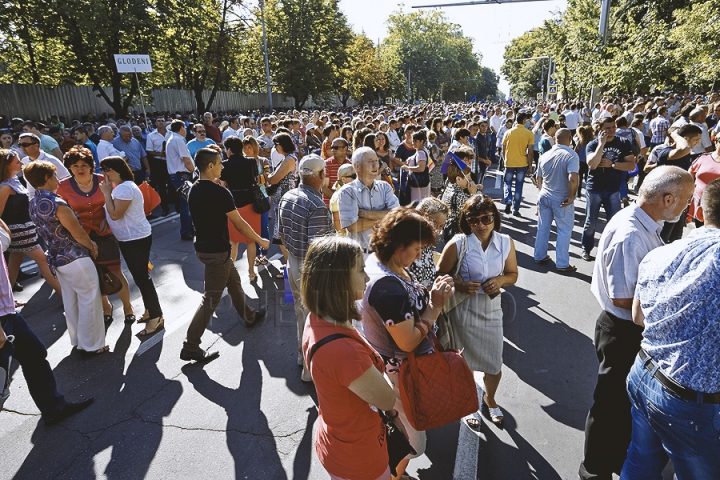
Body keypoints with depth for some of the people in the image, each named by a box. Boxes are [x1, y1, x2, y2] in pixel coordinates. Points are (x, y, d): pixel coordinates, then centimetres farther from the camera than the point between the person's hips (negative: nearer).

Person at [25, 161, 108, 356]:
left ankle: (77, 340, 32)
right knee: (89, 300, 4)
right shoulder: (57, 204, -23)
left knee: (71, 301, 19)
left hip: (57, 259, 8)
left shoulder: (34, 204, 4)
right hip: (76, 259, -8)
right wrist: (92, 247, 2)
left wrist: (88, 243, 12)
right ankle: (91, 345, 13)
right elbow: (79, 234, -17)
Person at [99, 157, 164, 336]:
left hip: (137, 239, -11)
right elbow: (111, 212, 17)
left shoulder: (126, 188, -21)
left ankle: (156, 317, 2)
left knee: (141, 277, -6)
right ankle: (149, 310, 29)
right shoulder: (118, 187, 12)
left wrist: (107, 193, -18)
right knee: (139, 276, 17)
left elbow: (115, 214, -25)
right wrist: (105, 210, -1)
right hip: (127, 239, 11)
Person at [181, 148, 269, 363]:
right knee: (211, 298, 0)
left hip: (202, 246, 9)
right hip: (216, 251, -9)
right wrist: (261, 241, -5)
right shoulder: (220, 193, -22)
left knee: (234, 282, 25)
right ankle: (190, 346, 7)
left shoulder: (193, 190, 3)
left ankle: (249, 316, 44)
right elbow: (240, 224, -17)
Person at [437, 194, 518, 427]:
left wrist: (499, 280, -14)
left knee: (495, 365, 15)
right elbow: (440, 276, -9)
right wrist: (461, 285, -25)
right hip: (463, 311, -3)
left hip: (492, 310, 3)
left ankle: (489, 400, 48)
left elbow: (512, 274, 6)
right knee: (463, 363, 15)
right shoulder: (457, 244, -16)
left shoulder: (506, 243, -6)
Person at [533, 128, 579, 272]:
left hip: (544, 196, 5)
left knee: (543, 228, 16)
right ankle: (562, 264, 12)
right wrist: (571, 197, -14)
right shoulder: (571, 155, -15)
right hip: (561, 199, -5)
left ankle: (539, 256, 28)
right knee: (564, 231, 6)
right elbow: (573, 179, -27)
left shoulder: (544, 155, 3)